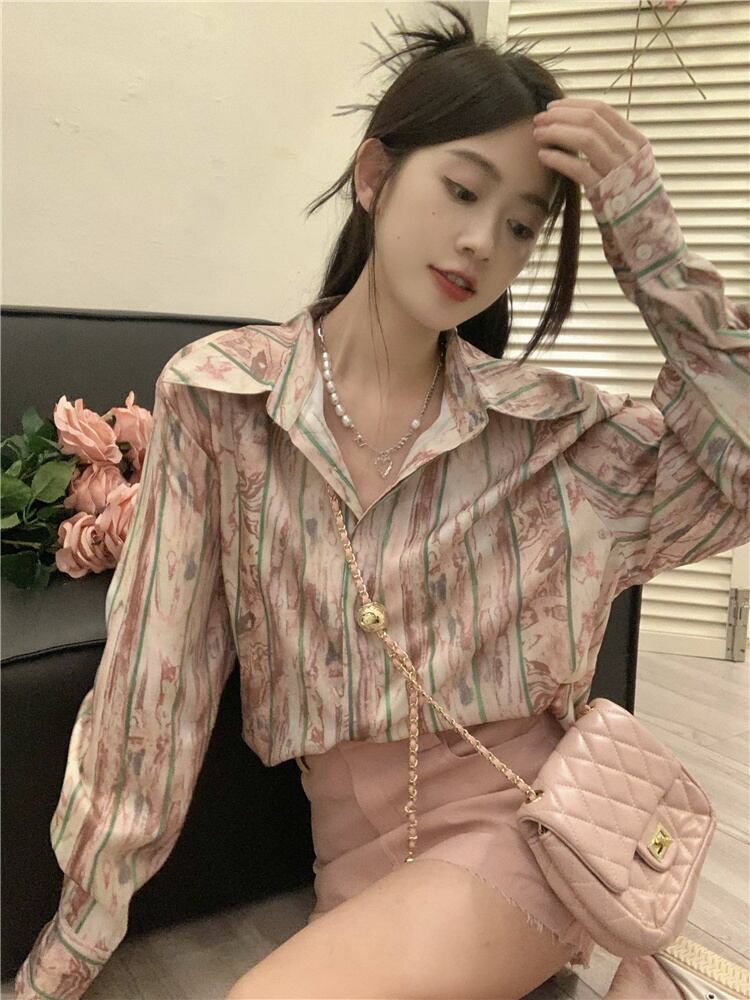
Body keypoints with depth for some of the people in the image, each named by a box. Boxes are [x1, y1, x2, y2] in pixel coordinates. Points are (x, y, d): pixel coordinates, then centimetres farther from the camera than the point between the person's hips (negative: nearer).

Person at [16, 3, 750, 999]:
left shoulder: (547, 427, -3)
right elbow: (153, 679, -6)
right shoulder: (216, 395, -7)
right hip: (358, 845, 1)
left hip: (518, 817, -1)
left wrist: (648, 234, -12)